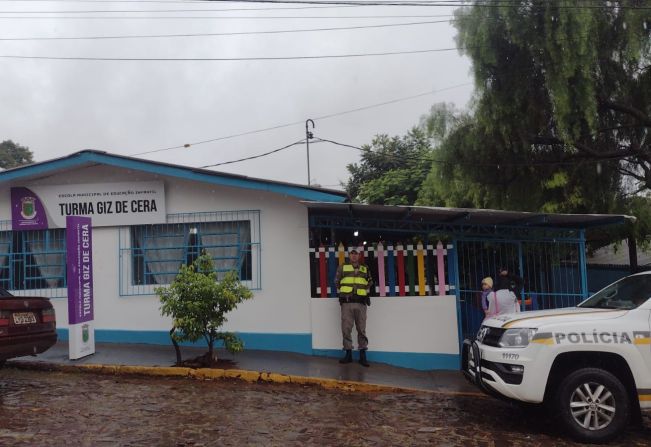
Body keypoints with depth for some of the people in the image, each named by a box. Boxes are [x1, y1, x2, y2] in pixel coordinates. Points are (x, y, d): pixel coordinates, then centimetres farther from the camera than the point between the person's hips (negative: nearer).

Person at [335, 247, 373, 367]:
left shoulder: (365, 269, 13)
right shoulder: (342, 267, 8)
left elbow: (370, 282, 20)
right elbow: (336, 281, 10)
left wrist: (365, 292, 10)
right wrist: (342, 292, 7)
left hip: (361, 303, 1)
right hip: (346, 302, -1)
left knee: (361, 329, 2)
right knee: (346, 328, -1)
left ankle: (363, 355, 6)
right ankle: (348, 354, 9)